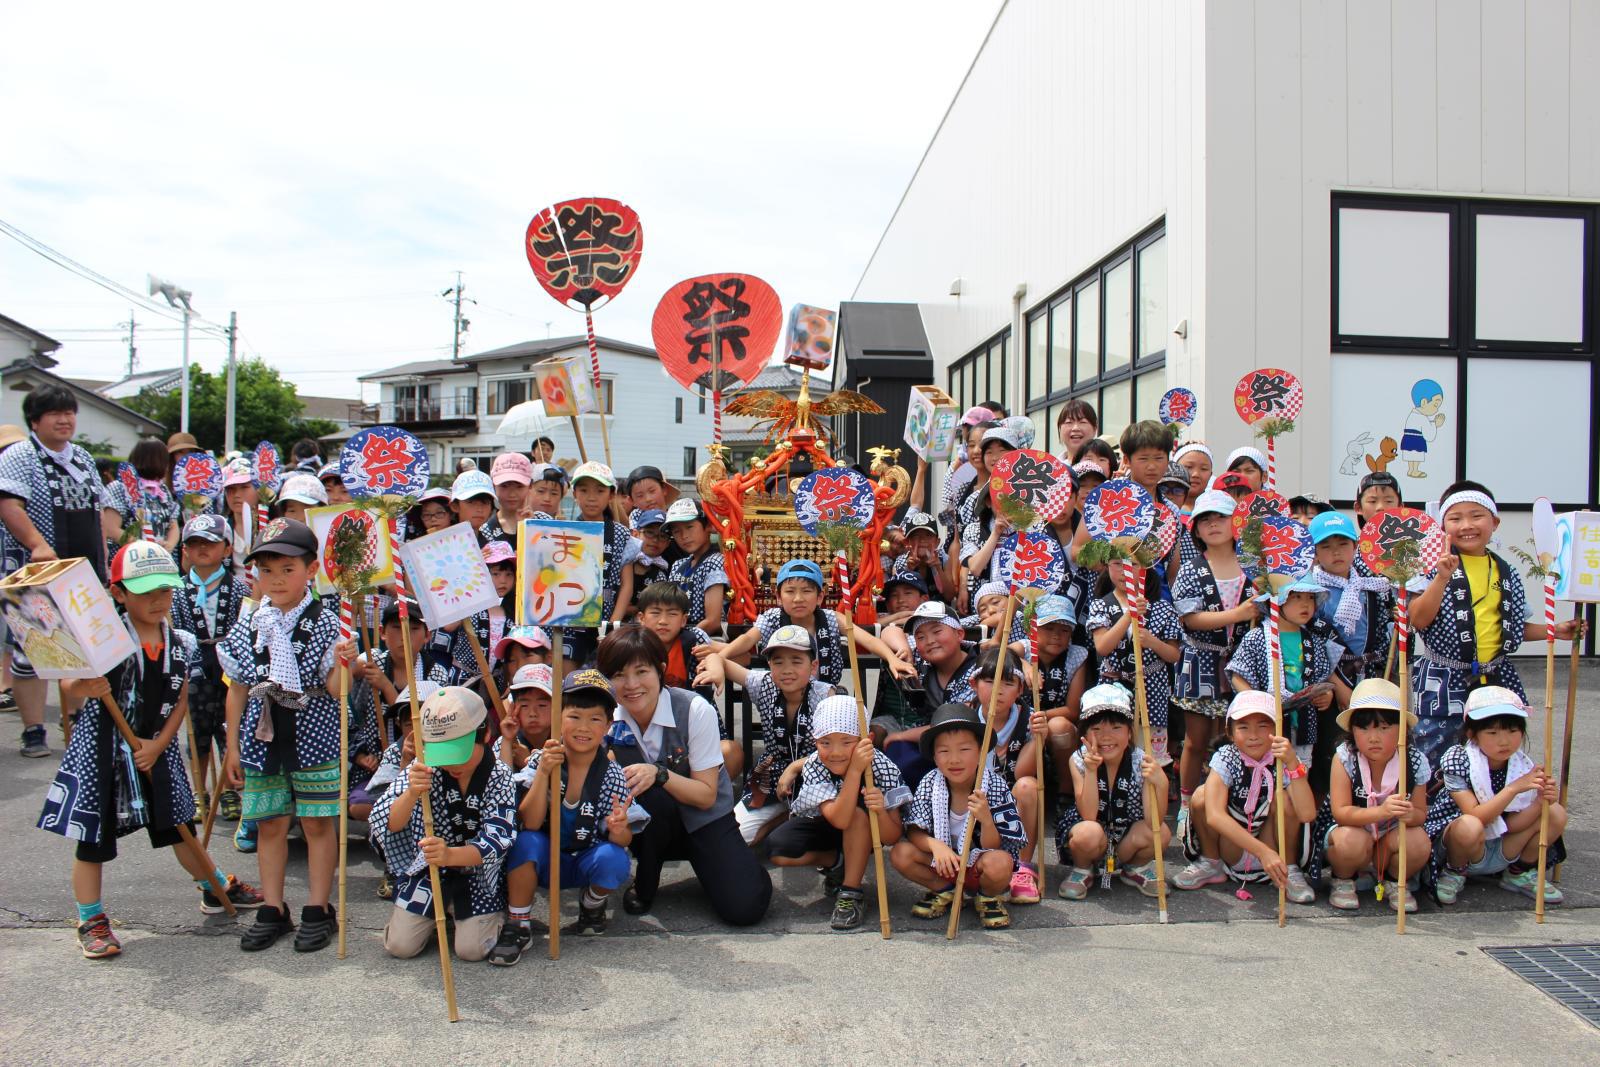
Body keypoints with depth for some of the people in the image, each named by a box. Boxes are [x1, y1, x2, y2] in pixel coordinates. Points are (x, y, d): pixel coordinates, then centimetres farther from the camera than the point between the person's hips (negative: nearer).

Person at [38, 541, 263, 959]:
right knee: (92, 838, 6)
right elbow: (69, 682, -20)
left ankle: (218, 888, 34)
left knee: (180, 828, 14)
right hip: (101, 750, -3)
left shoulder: (181, 645, 0)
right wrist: (85, 687, -43)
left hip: (156, 751, 3)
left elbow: (180, 702, 4)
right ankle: (91, 922, 21)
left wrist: (158, 744, -6)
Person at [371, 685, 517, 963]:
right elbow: (385, 824, -20)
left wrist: (450, 855, -46)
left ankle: (495, 915, 20)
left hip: (478, 874, -2)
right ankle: (438, 914, 27)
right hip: (427, 870, 2)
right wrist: (412, 793, -42)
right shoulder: (424, 768, -15)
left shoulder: (499, 777, -18)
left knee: (471, 950, -13)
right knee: (400, 946, -4)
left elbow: (497, 841, -26)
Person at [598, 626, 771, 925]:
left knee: (744, 908, -23)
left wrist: (659, 774, -34)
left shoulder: (695, 711, -20)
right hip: (649, 824, 2)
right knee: (652, 796, -35)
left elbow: (706, 795, -18)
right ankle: (644, 884, -8)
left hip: (705, 819, -2)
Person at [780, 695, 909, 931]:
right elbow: (838, 819, -41)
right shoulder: (813, 766, -28)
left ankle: (851, 893, -19)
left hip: (862, 835, -1)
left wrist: (880, 810, -46)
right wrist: (855, 769, -48)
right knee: (777, 851, -25)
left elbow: (891, 838, -24)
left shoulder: (882, 768, -29)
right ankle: (836, 863, 4)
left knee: (859, 807, -34)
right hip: (821, 825, 1)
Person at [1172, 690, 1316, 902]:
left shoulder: (1282, 760, -15)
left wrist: (1293, 764, -39)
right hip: (1231, 850, 0)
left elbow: (1307, 814, -31)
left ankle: (1290, 870, -3)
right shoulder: (1226, 758, -17)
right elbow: (1214, 815, -34)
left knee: (1283, 799, -25)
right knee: (1201, 797, -23)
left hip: (1274, 853, 0)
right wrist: (1263, 851, -41)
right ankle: (1211, 864, 2)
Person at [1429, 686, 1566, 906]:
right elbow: (1475, 817, -27)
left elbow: (1512, 825, -11)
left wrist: (1540, 800, -28)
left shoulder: (1523, 766, -6)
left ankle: (1518, 873, 10)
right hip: (1459, 846, -5)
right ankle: (1454, 872, -5)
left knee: (1556, 814, -11)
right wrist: (1513, 789, -35)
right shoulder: (1457, 760, -20)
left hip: (1501, 852, 5)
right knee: (1469, 827, -39)